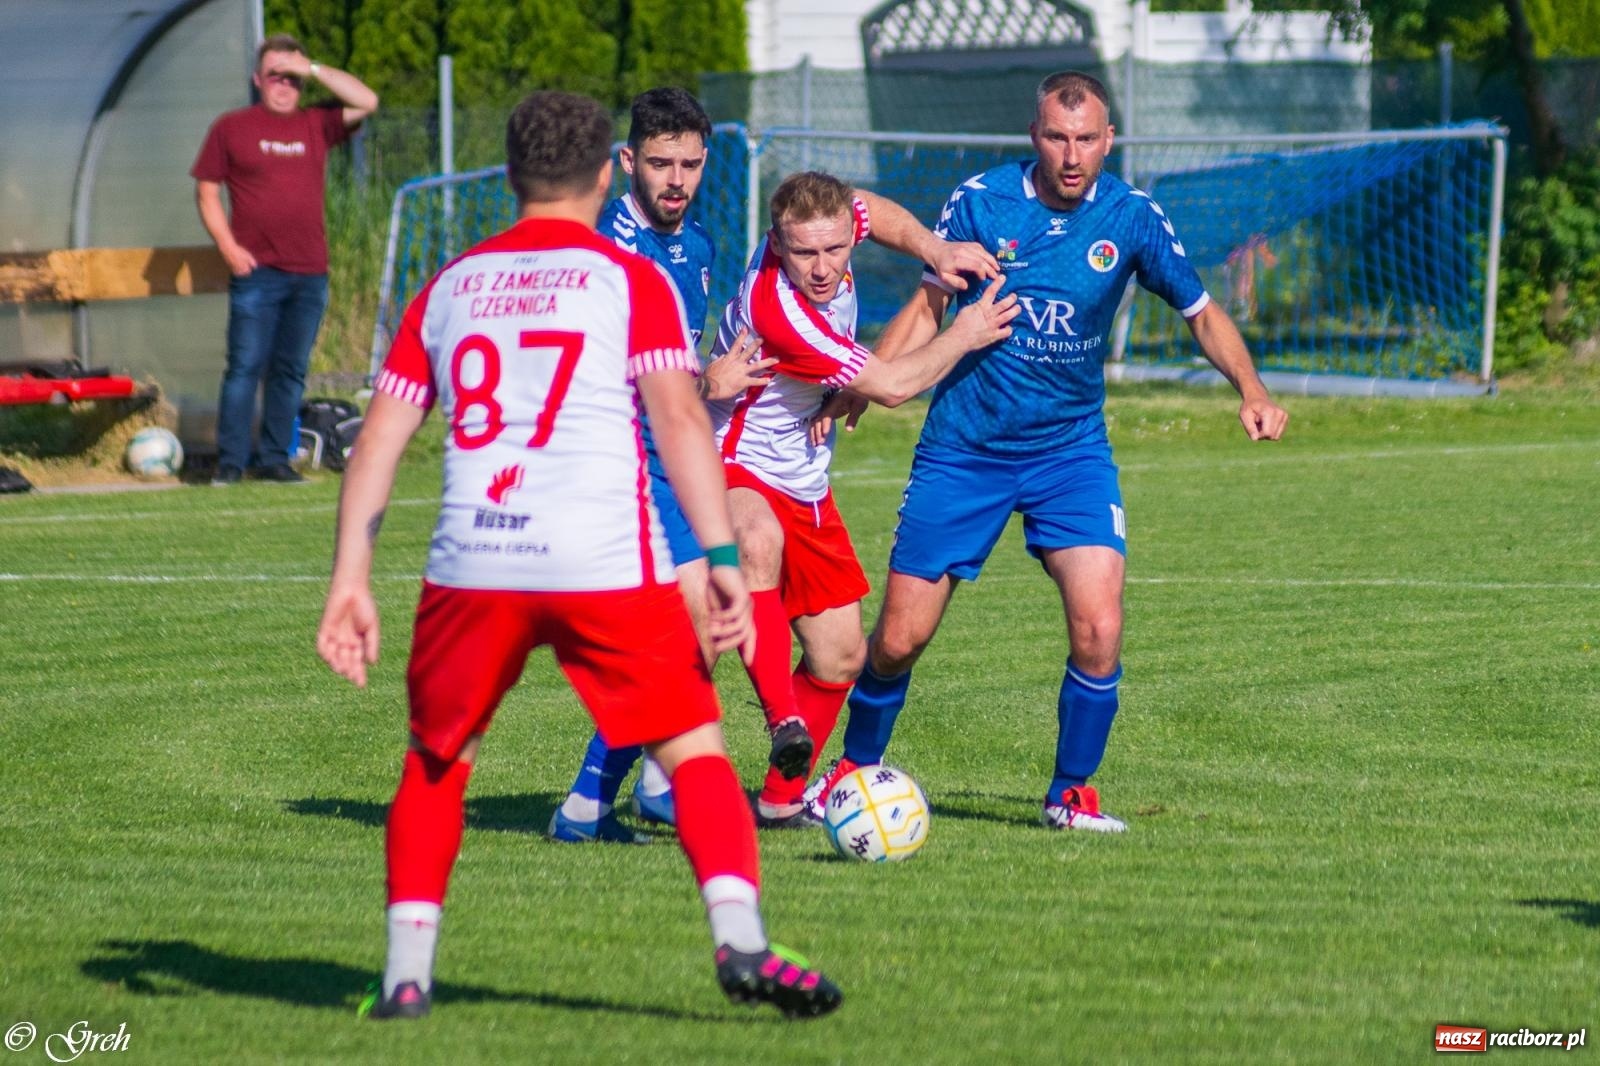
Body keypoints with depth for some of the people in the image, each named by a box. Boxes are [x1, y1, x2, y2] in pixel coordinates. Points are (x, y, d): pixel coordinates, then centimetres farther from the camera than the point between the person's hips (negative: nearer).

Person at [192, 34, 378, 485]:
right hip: (256, 272, -3)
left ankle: (274, 459, 12)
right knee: (245, 366, -7)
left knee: (291, 371, 6)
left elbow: (367, 102, 1)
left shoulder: (316, 125, 11)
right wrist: (229, 247, -6)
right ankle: (230, 461, -4)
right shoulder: (232, 128, 6)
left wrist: (314, 69, -2)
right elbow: (206, 192, 6)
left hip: (310, 274, 3)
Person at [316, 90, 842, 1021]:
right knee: (695, 751, 4)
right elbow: (679, 416, -6)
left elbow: (379, 439, 12)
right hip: (605, 562, -3)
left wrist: (350, 581, 13)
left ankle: (406, 972, 14)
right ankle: (741, 939, -14)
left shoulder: (449, 288, 17)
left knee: (436, 761, 20)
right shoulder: (629, 279, 6)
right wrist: (724, 558, -9)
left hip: (472, 566, 3)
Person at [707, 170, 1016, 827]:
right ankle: (785, 722, -50)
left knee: (840, 655, 10)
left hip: (804, 485, 9)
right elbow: (893, 386, -22)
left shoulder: (830, 221, -10)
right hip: (739, 468, -9)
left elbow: (873, 209, 18)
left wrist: (933, 249, 1)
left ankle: (782, 798, 27)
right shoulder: (779, 309, -32)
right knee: (760, 540, -44)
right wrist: (965, 335, -8)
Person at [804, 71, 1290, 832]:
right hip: (963, 448, 0)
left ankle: (1072, 793, 4)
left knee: (1098, 627, -17)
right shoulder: (980, 202, -8)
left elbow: (1202, 313, 3)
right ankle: (854, 771, 28)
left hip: (1071, 448, 1)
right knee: (899, 638, 1)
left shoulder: (1130, 218, -5)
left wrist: (1251, 391, -14)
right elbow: (927, 309, 1)